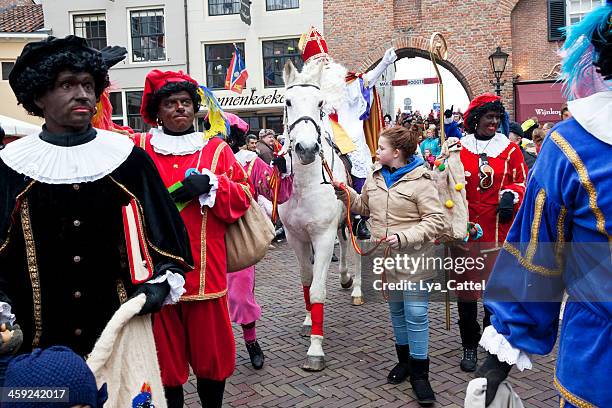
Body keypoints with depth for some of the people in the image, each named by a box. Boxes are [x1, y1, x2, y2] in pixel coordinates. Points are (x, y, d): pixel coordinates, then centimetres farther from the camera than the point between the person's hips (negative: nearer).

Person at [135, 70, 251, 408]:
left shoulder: (216, 149, 7)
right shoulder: (139, 148, 8)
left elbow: (242, 197, 2)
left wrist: (209, 183, -13)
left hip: (205, 270, 0)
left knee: (210, 348, 10)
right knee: (164, 350, 9)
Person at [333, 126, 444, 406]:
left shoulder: (420, 181, -13)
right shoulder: (375, 177, 7)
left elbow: (435, 221, -16)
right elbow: (364, 207, 20)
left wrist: (404, 237, -24)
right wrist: (345, 193, 6)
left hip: (413, 260, -6)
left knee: (416, 314, -2)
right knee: (396, 310, 18)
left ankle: (419, 372, 12)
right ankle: (404, 359, 35)